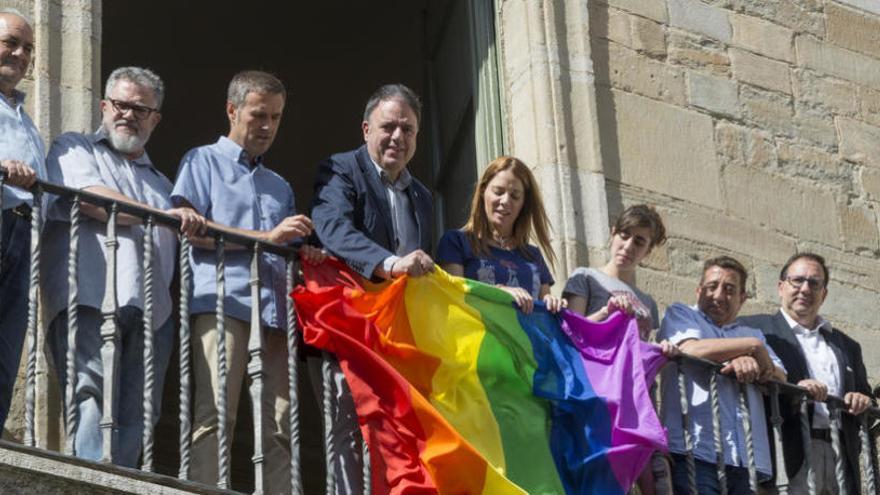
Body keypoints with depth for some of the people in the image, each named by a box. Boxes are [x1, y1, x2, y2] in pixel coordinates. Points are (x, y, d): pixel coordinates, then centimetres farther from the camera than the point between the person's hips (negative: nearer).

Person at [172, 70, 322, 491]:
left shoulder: (280, 186, 31)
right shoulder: (203, 161, 14)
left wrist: (304, 255, 2)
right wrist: (267, 237, -7)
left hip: (275, 310, 6)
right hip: (222, 301, -5)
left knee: (280, 426, -6)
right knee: (215, 416, -17)